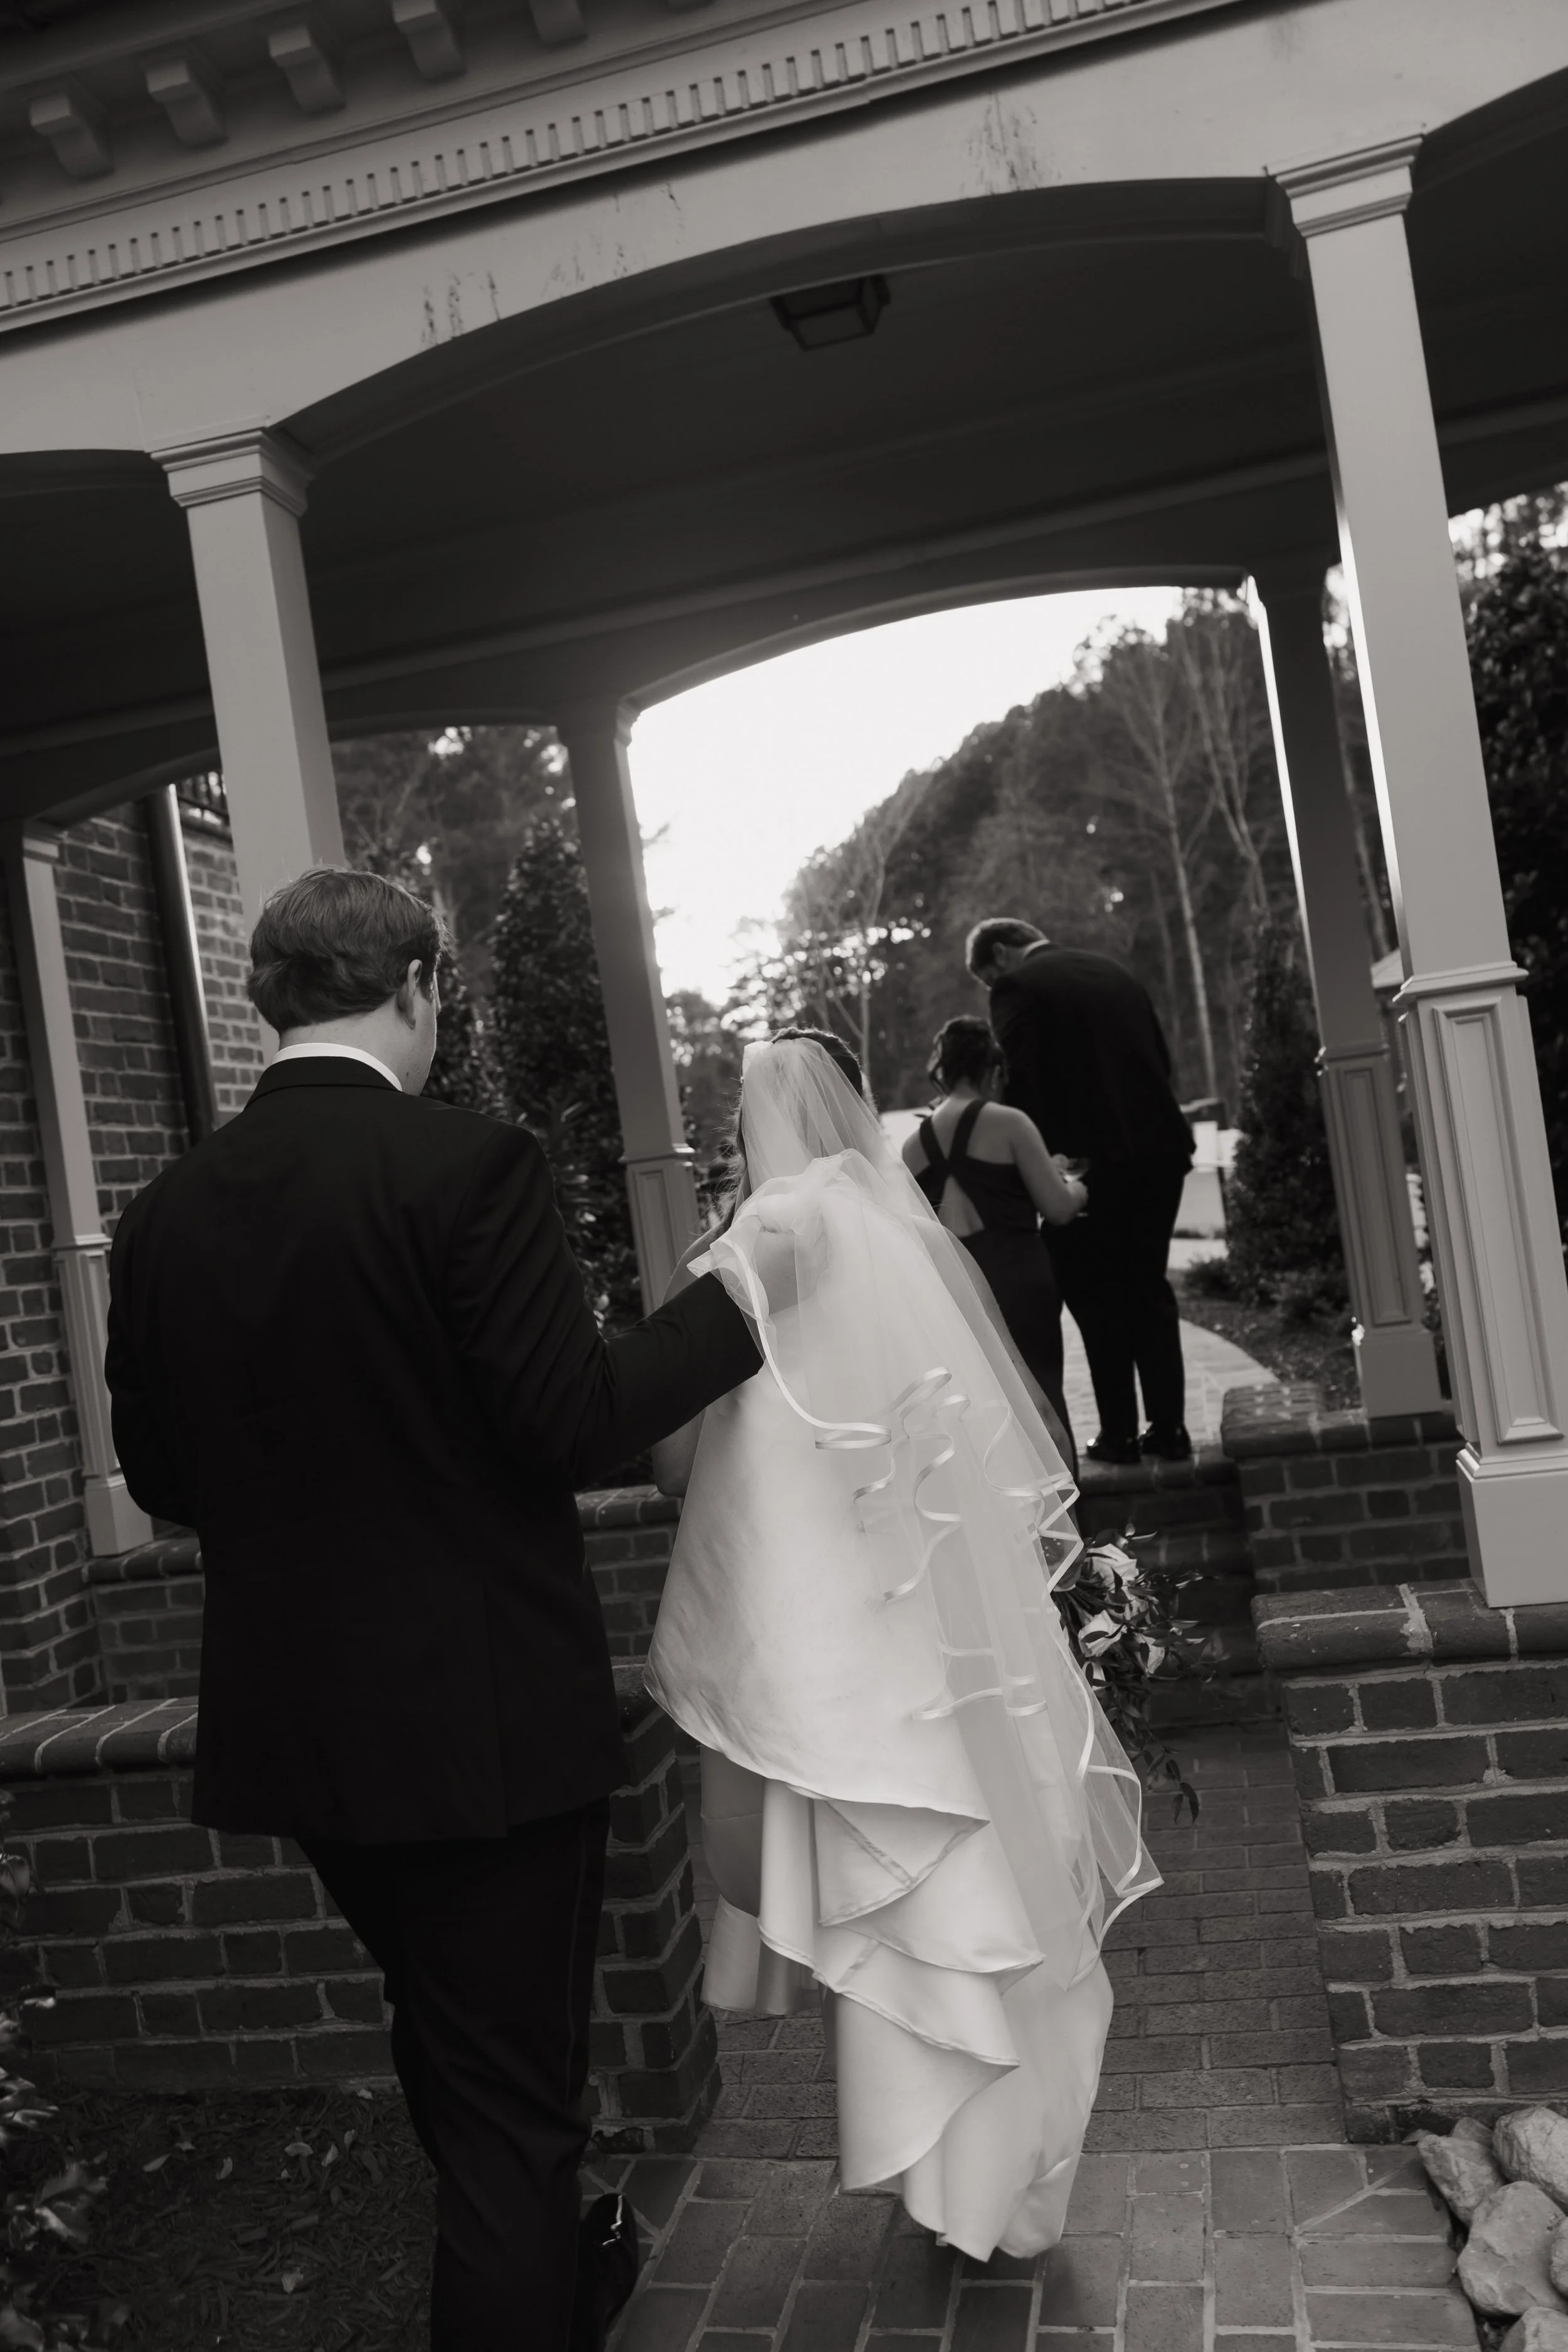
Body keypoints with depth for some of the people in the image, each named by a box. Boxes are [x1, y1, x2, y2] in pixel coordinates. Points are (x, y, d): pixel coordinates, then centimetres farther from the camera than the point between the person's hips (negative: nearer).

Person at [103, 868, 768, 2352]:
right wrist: (734, 1297, -5)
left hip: (292, 1723, 7)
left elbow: (160, 1477, 6)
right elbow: (577, 1426, -19)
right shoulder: (468, 1165, -18)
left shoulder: (164, 1211, -1)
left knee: (458, 2058, 28)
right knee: (510, 2096, 11)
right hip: (486, 1717, -7)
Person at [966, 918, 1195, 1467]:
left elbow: (1020, 1081, -12)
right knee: (1149, 1287, 13)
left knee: (1096, 1297, 4)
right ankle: (1169, 1429, 15)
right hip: (1160, 1146, 6)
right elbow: (1161, 1058, 18)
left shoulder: (1017, 989, -4)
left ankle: (1119, 1436, 7)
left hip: (1091, 1157, -6)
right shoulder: (1116, 972, 16)